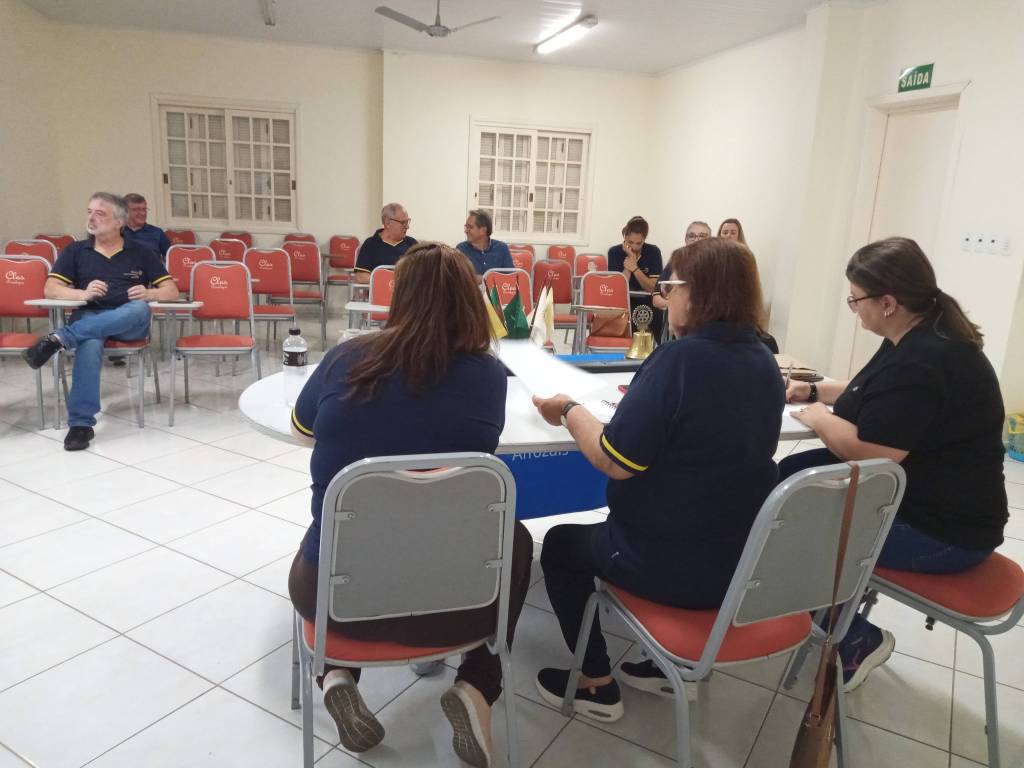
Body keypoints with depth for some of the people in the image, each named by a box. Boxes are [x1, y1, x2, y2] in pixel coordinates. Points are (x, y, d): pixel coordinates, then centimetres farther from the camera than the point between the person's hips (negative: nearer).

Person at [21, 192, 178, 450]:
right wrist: (83, 294, -14)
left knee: (140, 308, -38)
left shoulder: (141, 253, 15)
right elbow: (50, 289, 7)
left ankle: (59, 338, -44)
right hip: (89, 317, 0)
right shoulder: (75, 251, 17)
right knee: (90, 342, -38)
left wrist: (149, 293, -14)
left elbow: (172, 291, 10)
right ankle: (81, 423, -42)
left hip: (130, 323, 0)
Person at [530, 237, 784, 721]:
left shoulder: (680, 358, -23)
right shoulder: (764, 363, 1)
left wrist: (569, 411, -9)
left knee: (561, 543, 18)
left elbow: (616, 462, -23)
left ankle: (597, 684, 23)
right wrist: (643, 398, 14)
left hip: (677, 564, -7)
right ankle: (661, 661, 38)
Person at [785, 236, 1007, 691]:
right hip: (914, 490, 10)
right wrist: (816, 390, 8)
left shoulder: (922, 361, -28)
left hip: (940, 528, -10)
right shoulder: (918, 338, 5)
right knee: (789, 474, 6)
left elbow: (869, 451, -30)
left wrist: (817, 417, -12)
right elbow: (874, 393, 23)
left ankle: (857, 640, 8)